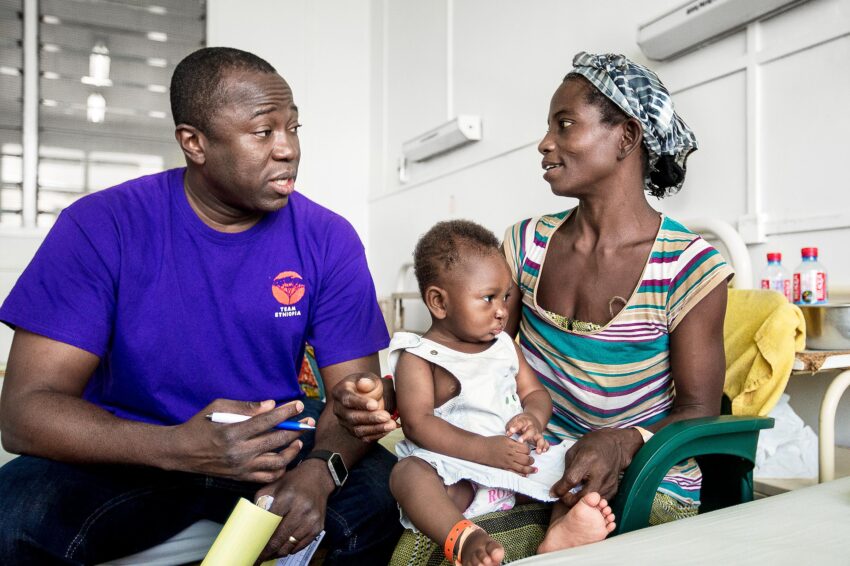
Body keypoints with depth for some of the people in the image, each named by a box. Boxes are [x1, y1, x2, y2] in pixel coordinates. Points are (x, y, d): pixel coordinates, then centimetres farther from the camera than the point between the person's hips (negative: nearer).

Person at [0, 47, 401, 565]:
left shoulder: (329, 240, -8)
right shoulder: (101, 226, -13)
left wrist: (319, 471, -30)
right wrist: (178, 447, -36)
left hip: (275, 450, 2)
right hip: (130, 458, -1)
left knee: (384, 492, -24)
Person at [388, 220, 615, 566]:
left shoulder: (504, 346, 15)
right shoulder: (418, 358, -3)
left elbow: (535, 392, 19)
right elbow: (417, 423, -13)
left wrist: (534, 418, -8)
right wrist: (484, 449, -23)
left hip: (518, 461, 5)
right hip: (457, 474, -5)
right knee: (408, 471, -32)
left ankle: (564, 528, -38)